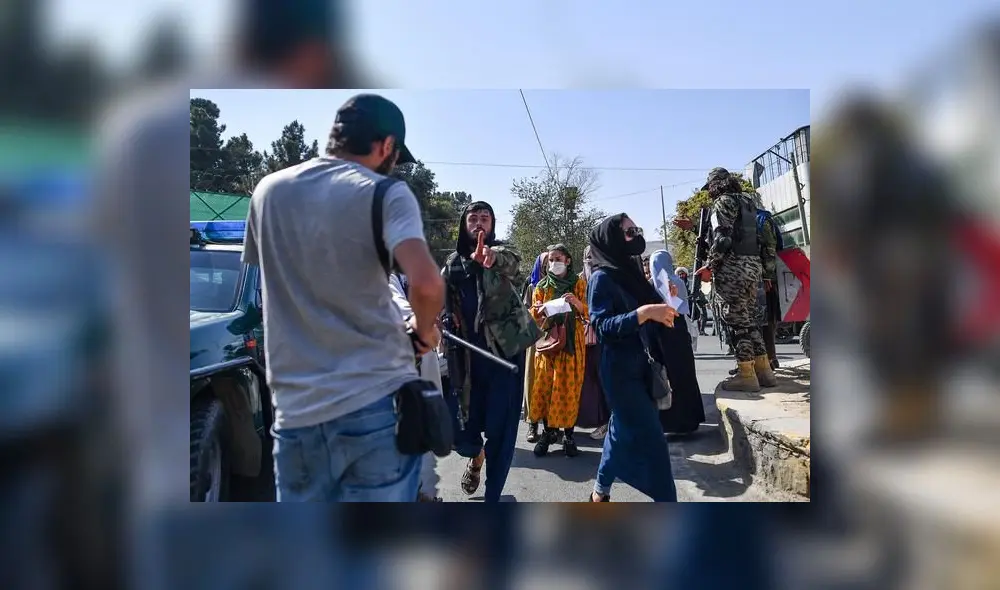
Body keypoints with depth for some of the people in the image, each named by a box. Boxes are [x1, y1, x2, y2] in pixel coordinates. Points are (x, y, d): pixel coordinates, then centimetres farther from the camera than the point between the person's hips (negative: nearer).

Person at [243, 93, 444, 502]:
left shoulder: (268, 191, 10)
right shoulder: (384, 193, -7)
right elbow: (426, 282, -22)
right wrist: (425, 331, -2)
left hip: (297, 409, 5)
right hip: (376, 401, -4)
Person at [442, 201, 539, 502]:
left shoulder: (501, 253, 0)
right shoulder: (452, 263, 9)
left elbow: (510, 262, -26)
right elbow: (446, 308, 15)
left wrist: (492, 257, -49)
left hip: (504, 350, -3)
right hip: (467, 355, 3)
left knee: (501, 429, -4)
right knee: (461, 429, 5)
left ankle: (492, 499, 12)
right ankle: (476, 456, 41)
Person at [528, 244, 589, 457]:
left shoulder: (578, 283, 5)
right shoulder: (542, 286, 10)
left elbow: (588, 312, -2)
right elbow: (534, 316, 7)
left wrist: (577, 303, -22)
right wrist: (539, 311, -15)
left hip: (571, 340, -2)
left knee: (569, 386, -4)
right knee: (545, 385, -3)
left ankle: (568, 434, 2)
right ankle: (548, 431, 5)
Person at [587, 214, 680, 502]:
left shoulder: (631, 271, 12)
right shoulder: (602, 277, -11)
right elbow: (602, 326, -20)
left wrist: (663, 307, -2)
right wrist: (643, 312, -28)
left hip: (640, 364, 8)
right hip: (619, 369, -8)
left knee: (623, 430, 17)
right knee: (651, 440, -8)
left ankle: (601, 491, 32)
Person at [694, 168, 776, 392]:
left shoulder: (723, 201, -6)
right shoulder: (747, 201, 20)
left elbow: (722, 238, -16)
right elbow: (754, 235, 20)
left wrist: (709, 266, -11)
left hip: (733, 266, -8)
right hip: (754, 265, 9)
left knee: (736, 321, -6)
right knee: (747, 319, 14)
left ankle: (746, 375, -6)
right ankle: (764, 370, 14)